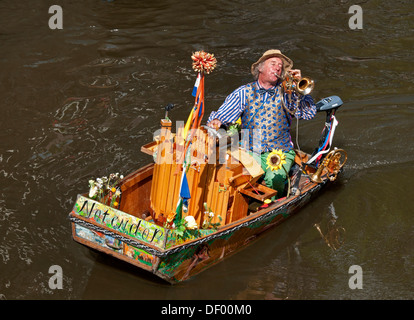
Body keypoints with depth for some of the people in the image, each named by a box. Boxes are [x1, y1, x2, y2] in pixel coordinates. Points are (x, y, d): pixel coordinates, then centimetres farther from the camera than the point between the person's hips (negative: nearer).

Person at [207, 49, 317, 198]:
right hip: (250, 153, 1)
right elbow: (222, 115, 5)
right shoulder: (244, 93, 8)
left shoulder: (286, 93, 5)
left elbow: (309, 113, -6)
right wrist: (215, 122, -18)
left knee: (273, 181, -30)